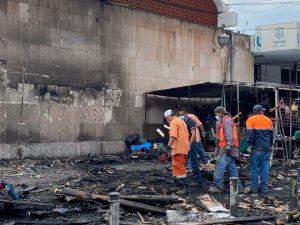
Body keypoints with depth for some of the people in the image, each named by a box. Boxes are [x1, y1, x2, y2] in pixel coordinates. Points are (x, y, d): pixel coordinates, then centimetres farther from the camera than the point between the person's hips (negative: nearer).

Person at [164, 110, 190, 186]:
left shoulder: (173, 122, -8)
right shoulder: (182, 121, 21)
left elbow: (173, 136, -21)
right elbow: (187, 134, 23)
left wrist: (169, 145, -14)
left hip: (178, 148, -10)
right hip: (185, 147, 10)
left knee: (178, 165, -5)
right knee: (181, 165, 16)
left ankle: (181, 181, -5)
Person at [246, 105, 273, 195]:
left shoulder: (251, 120, -4)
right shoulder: (268, 120, 10)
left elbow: (250, 133, -13)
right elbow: (271, 134, 16)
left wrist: (250, 145, -8)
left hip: (257, 148, -4)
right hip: (267, 148, 4)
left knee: (254, 168, 0)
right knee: (265, 167, 8)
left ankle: (254, 188, 1)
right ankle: (263, 188, 10)